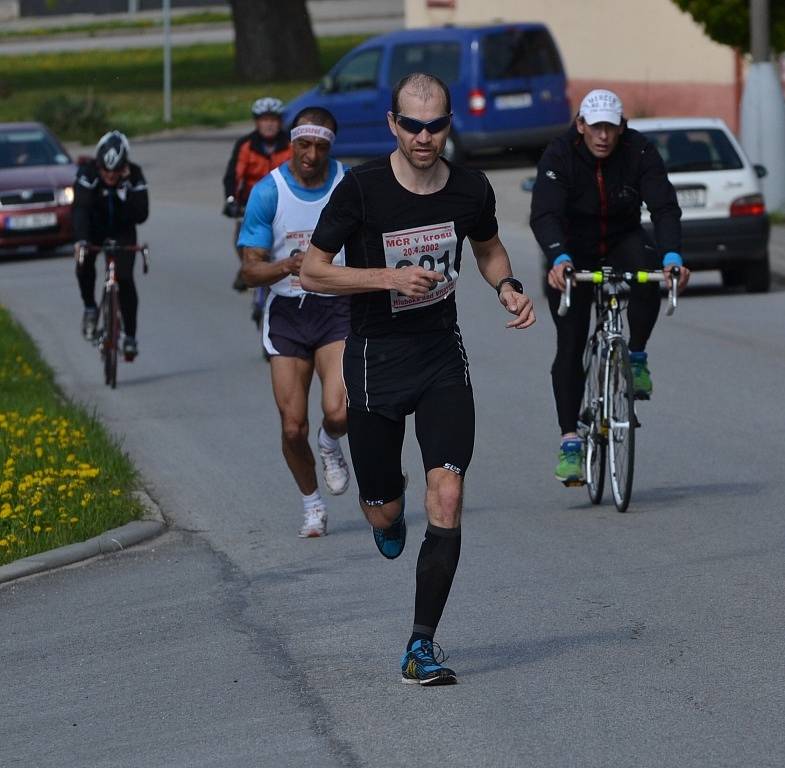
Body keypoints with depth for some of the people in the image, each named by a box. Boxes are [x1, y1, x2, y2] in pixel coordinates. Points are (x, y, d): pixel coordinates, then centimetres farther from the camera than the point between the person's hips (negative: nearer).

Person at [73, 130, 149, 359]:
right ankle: (90, 309, -1)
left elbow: (141, 215, -32)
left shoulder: (134, 176, -25)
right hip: (94, 227, 0)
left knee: (125, 278, -14)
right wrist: (80, 239, -50)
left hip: (122, 230, 0)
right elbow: (80, 207, -36)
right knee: (84, 264, -26)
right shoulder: (87, 173, -27)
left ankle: (130, 336, -4)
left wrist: (124, 188, -41)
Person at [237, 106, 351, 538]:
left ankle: (330, 445, 17)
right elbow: (250, 270, -7)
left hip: (338, 309, 0)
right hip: (287, 312, 0)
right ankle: (311, 505, 24)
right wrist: (288, 266, -26)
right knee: (293, 427, -2)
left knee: (338, 412, -21)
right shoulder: (268, 192, -6)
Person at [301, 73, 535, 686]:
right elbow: (312, 271, -11)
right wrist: (391, 277, -23)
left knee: (447, 496, -15)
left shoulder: (471, 190, -5)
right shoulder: (362, 189, -15)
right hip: (376, 360, -1)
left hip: (443, 358, 2)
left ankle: (422, 645, -7)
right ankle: (390, 505, 50)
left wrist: (508, 287, -3)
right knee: (381, 512, 8)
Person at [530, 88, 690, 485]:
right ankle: (570, 440, -5)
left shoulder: (640, 152, -18)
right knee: (570, 345, -10)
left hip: (622, 241, 1)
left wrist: (671, 256, -45)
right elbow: (545, 215, -33)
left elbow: (664, 206, -27)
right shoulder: (559, 156, -22)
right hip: (572, 253, -1)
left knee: (647, 275, -34)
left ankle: (637, 358, -11)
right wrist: (560, 260, -52)